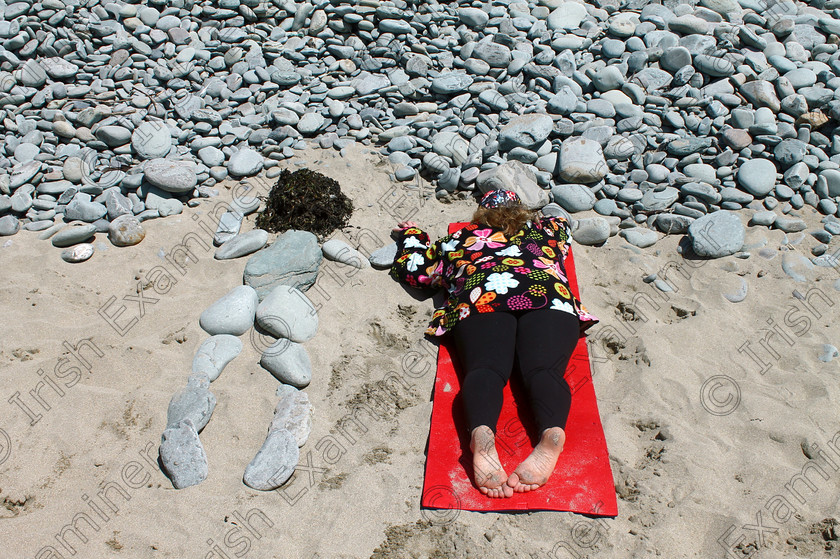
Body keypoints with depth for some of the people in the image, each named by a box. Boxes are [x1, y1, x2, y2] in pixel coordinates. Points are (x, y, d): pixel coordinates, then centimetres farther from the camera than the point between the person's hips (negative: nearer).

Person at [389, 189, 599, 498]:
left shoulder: (462, 237, 34)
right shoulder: (545, 227, 38)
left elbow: (410, 267, 39)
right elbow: (563, 226, 62)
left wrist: (410, 234, 58)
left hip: (480, 299, -1)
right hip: (548, 296, 1)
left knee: (486, 367, -22)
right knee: (544, 369, -20)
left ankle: (482, 433, -53)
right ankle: (552, 432, -51)